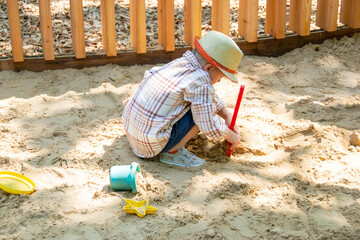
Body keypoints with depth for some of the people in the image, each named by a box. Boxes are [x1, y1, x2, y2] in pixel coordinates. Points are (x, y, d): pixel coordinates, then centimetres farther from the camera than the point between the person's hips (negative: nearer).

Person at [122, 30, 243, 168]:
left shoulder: (180, 63, 7)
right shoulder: (200, 83, -19)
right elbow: (209, 127, -17)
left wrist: (228, 117, 23)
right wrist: (231, 136, 2)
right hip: (152, 146, -9)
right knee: (203, 109, -11)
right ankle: (172, 152, -3)